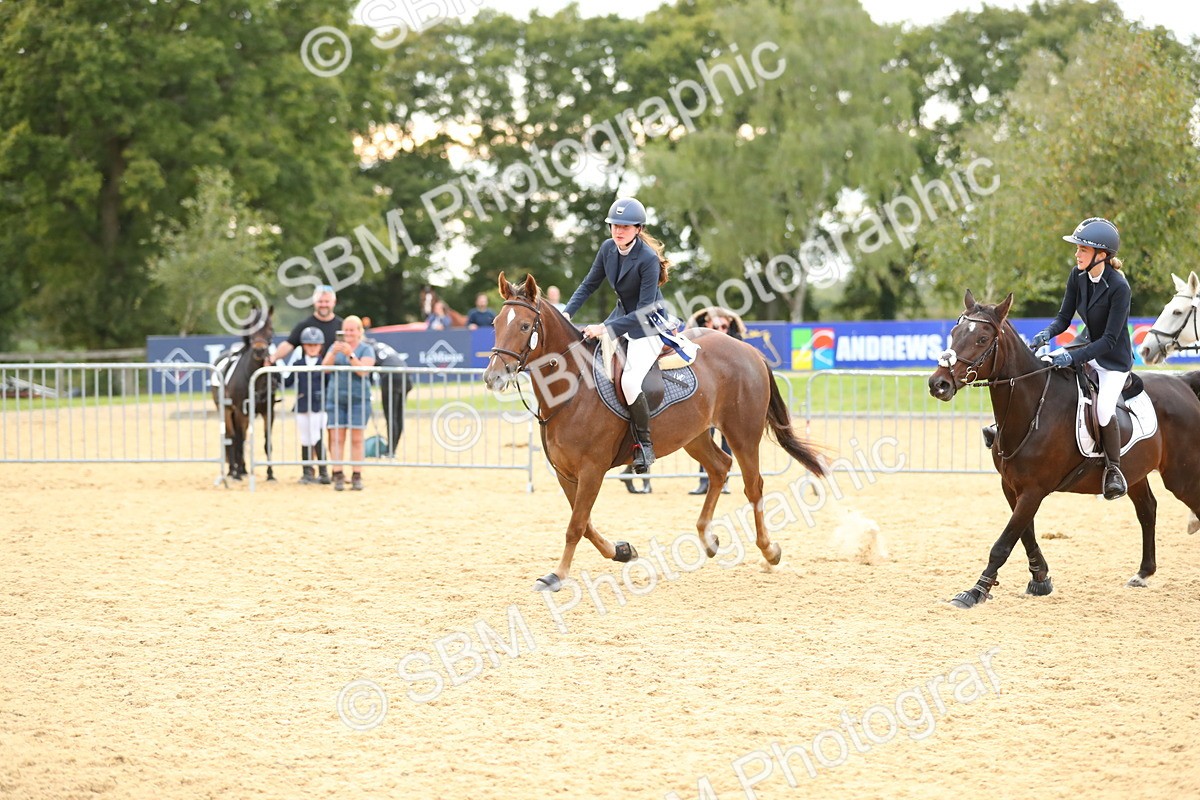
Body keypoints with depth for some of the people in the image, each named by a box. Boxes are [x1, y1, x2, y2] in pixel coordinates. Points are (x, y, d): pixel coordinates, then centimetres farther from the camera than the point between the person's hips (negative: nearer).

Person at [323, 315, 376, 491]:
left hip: (358, 399, -2)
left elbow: (363, 370, -12)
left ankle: (357, 476, 0)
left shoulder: (366, 349, 3)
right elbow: (325, 367, 0)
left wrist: (350, 355, -24)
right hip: (336, 399, 2)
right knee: (336, 438, -4)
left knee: (356, 438, -2)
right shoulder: (336, 346, 12)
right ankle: (338, 476, -5)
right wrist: (334, 353, -18)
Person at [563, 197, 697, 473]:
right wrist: (567, 313, -6)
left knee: (629, 381, -27)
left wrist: (606, 329, -29)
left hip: (648, 326, -8)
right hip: (621, 317, 8)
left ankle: (644, 443, -10)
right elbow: (589, 284, 8)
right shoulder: (608, 248, -3)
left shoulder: (648, 259, -24)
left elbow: (644, 310, -25)